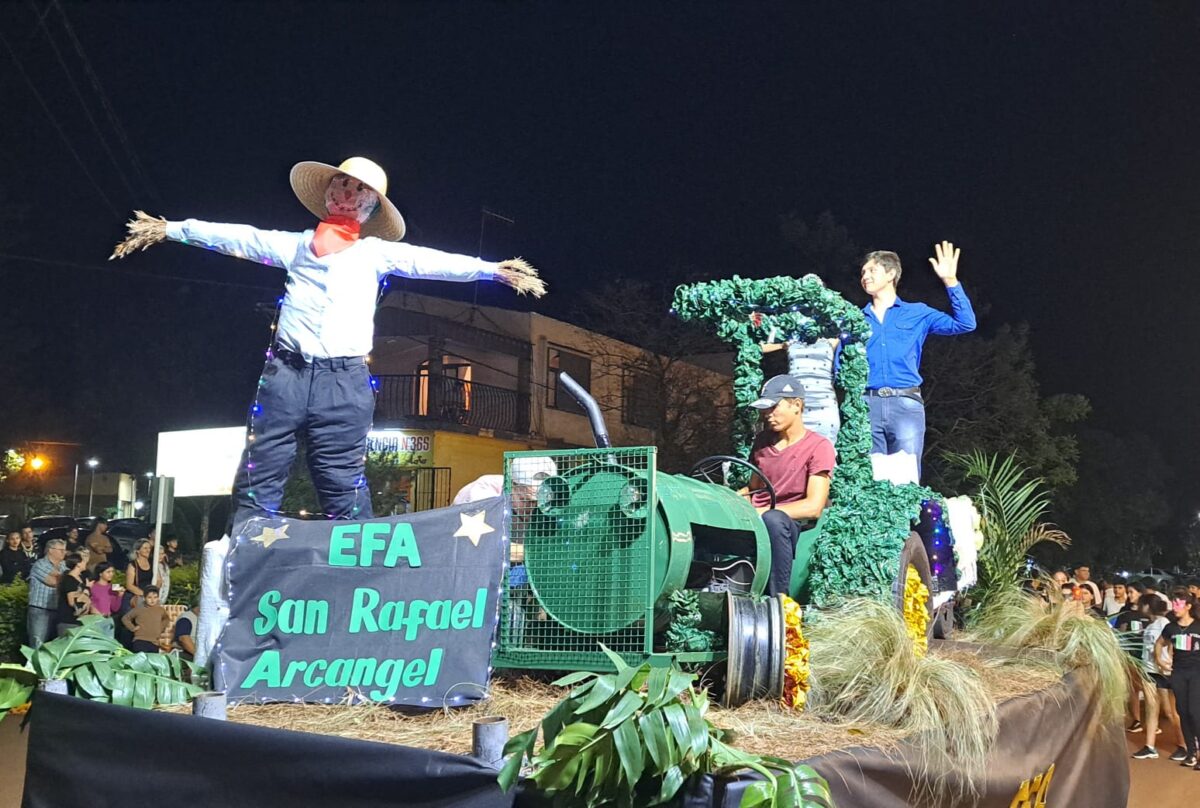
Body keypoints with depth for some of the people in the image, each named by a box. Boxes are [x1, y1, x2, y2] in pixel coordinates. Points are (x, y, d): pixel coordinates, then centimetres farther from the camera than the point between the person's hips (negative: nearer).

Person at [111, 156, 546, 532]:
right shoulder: (294, 244, 17)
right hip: (286, 372, 1)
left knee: (346, 491, -2)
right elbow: (237, 237, 18)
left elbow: (430, 261, 6)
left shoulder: (376, 252, 15)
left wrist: (492, 269, -4)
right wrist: (171, 229, 17)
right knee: (257, 484, -1)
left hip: (345, 380, -1)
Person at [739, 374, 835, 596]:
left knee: (773, 519, -40)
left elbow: (814, 507, -11)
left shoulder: (818, 446, -1)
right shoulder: (762, 441, 19)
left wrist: (763, 512, -18)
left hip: (787, 529, -5)